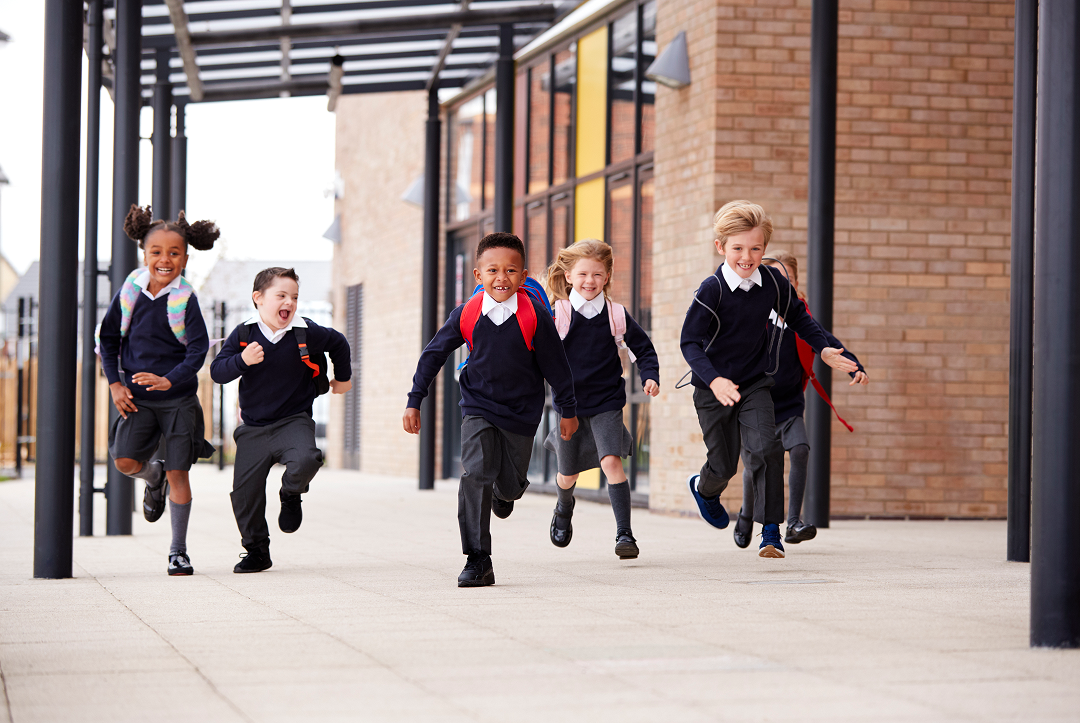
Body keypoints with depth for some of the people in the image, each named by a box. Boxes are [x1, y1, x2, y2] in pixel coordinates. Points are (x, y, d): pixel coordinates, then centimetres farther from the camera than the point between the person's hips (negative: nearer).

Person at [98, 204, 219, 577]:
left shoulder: (185, 298, -11)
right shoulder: (131, 289, -2)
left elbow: (199, 349, -16)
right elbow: (108, 337, 7)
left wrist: (170, 380, -31)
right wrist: (115, 383, -1)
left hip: (178, 399, -2)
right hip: (138, 397, 2)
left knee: (178, 472, -1)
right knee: (125, 460, -13)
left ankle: (178, 550, 12)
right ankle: (154, 477, 25)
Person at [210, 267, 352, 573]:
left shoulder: (306, 333, -7)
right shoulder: (244, 335, -6)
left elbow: (338, 343, 13)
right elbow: (217, 371, -9)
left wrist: (343, 377, 24)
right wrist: (242, 360, -27)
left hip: (294, 420, -1)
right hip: (253, 427, 1)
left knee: (306, 459, -32)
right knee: (245, 493, -1)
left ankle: (291, 495, 3)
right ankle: (256, 551, 19)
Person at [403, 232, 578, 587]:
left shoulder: (534, 316, -15)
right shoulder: (466, 314, -11)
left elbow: (556, 365, -4)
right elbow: (433, 355, 1)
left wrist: (568, 410, 3)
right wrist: (414, 402, 0)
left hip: (521, 412, 0)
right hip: (478, 407, 0)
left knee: (511, 484, 9)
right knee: (475, 474, -18)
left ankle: (504, 491, 51)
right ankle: (478, 561, -14)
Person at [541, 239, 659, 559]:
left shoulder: (616, 315, -3)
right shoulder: (557, 315, -6)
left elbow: (643, 348, 7)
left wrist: (650, 377, -8)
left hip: (606, 402, -1)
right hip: (568, 403, 1)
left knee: (611, 461, -20)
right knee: (569, 474, 11)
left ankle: (624, 533, -18)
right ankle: (564, 507, 47)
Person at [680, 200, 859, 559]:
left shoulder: (774, 282, -7)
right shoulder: (711, 290, -19)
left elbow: (798, 316, 13)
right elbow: (690, 342, -18)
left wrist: (823, 349, 3)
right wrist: (714, 380, -31)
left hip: (755, 384, 2)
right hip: (714, 388, -2)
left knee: (766, 448, -19)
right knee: (724, 465, 6)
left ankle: (771, 532, -10)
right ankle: (704, 488, 46)